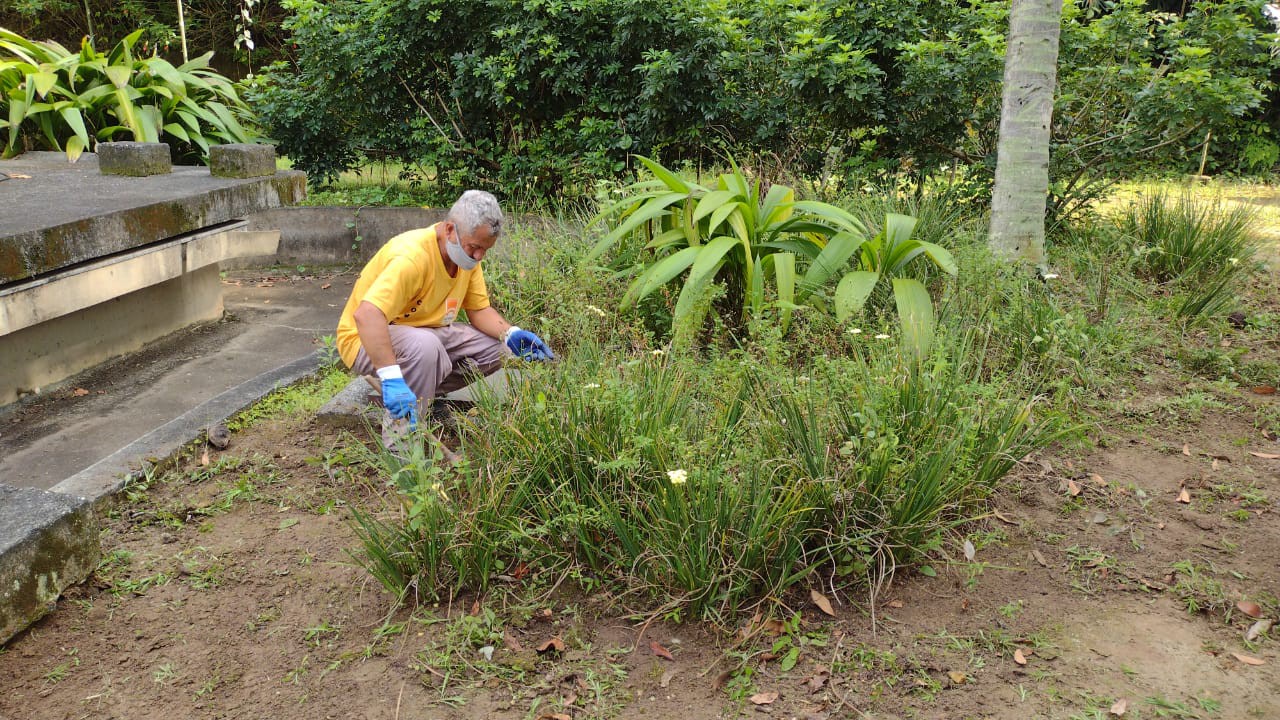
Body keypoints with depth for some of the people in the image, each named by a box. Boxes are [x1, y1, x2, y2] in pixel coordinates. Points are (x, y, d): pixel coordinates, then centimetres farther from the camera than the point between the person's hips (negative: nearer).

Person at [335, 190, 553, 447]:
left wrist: (512, 335, -17)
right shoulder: (412, 256, -32)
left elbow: (479, 310, 3)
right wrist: (392, 379, -50)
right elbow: (366, 315, -42)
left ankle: (420, 389, 6)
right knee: (425, 345, -39)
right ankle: (399, 438, -22)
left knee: (498, 348, -4)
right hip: (368, 339, -8)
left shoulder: (468, 252, -5)